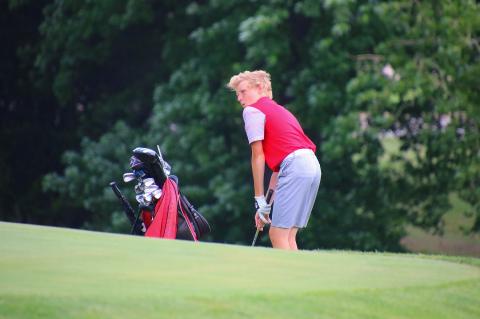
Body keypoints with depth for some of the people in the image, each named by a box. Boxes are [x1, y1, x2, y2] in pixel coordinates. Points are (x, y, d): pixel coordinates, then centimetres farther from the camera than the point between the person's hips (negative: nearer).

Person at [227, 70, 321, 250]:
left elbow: (258, 157, -1)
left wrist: (260, 200, 2)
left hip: (295, 167, -9)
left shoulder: (252, 110, 3)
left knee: (277, 235, -7)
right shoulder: (278, 110, 28)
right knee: (287, 237, 12)